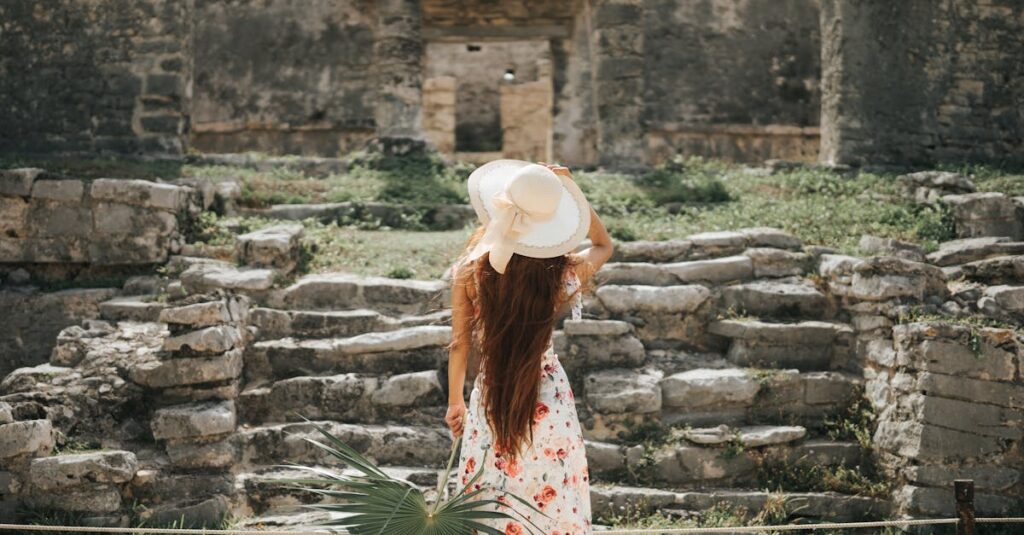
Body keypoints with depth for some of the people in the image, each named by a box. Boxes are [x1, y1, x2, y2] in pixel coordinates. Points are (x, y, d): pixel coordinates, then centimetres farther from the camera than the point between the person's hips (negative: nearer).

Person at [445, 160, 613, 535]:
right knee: (551, 503, 15)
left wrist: (455, 401, 10)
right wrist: (570, 189, -1)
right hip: (548, 402, 0)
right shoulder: (561, 273, -15)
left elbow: (460, 343, -5)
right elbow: (604, 245, 8)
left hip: (491, 401, 0)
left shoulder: (472, 270, -15)